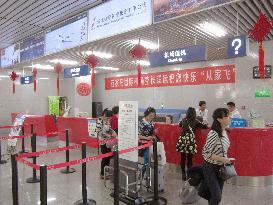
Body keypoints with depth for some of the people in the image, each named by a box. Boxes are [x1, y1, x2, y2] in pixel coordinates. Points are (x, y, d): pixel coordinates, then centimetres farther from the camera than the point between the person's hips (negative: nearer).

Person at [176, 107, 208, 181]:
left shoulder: (183, 120, 8)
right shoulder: (195, 122, 0)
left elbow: (179, 125, 29)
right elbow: (205, 126, 6)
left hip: (182, 140, 3)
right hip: (190, 141, -3)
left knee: (183, 158, 9)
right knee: (189, 159, 4)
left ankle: (183, 174, 18)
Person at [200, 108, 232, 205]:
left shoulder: (224, 132, 0)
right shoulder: (213, 134, -25)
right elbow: (206, 153, -23)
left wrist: (226, 159, 6)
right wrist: (222, 159, -21)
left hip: (220, 167, 7)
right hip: (210, 168, -7)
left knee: (218, 195, 14)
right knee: (216, 197, -3)